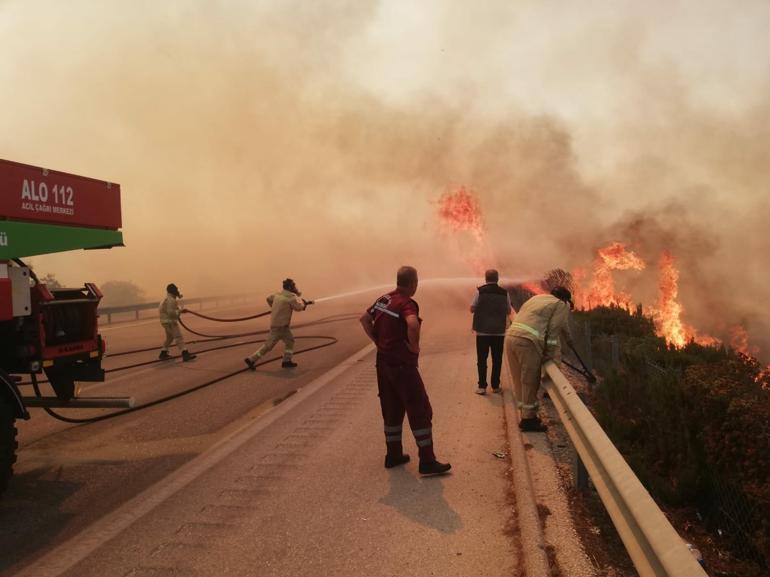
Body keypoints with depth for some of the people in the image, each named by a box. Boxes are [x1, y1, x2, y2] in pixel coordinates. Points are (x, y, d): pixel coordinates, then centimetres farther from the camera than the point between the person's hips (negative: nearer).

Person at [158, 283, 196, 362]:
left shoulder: (169, 299, 14)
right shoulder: (171, 300, -19)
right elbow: (171, 312, -25)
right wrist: (181, 311, -16)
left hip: (167, 321, 11)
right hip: (170, 321, -11)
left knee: (170, 337, 23)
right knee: (179, 337, -12)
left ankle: (163, 354, 29)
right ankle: (185, 354, -17)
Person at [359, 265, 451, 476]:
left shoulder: (383, 299, 8)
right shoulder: (406, 303, -17)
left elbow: (364, 319, 19)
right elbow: (413, 324, -37)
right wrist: (415, 346, -20)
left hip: (383, 362, 8)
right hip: (402, 365, -8)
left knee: (391, 409, 18)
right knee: (420, 411, 0)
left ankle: (393, 455, 27)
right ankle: (427, 461, 4)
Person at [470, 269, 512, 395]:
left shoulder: (480, 291, -7)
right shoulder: (505, 293, 0)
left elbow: (472, 309, -3)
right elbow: (508, 311, 9)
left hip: (483, 331, -2)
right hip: (499, 331, 2)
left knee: (482, 359, 5)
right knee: (497, 360, 12)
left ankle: (482, 386, 2)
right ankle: (495, 386, 16)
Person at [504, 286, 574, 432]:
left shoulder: (537, 297, 28)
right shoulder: (562, 305, 8)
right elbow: (554, 330, 0)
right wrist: (554, 356, 7)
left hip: (510, 336, 7)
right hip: (528, 342, -7)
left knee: (520, 380, 16)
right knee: (530, 381, 3)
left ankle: (527, 414, 28)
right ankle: (528, 419, 10)